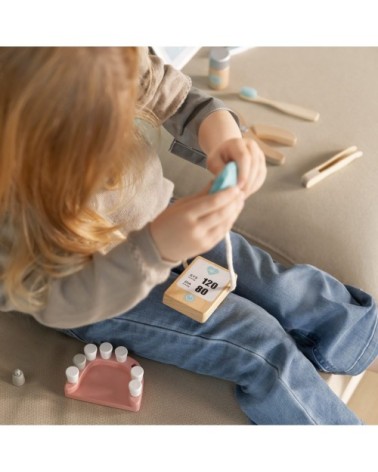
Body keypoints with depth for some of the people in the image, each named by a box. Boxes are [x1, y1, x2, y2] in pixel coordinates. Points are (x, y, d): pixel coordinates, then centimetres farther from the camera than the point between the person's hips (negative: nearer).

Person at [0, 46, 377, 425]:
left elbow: (180, 99, -9)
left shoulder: (116, 64, -27)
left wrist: (223, 136, -33)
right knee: (264, 348, -11)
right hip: (92, 293, -4)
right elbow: (52, 301, -29)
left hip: (155, 223, 5)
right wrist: (155, 248, -45)